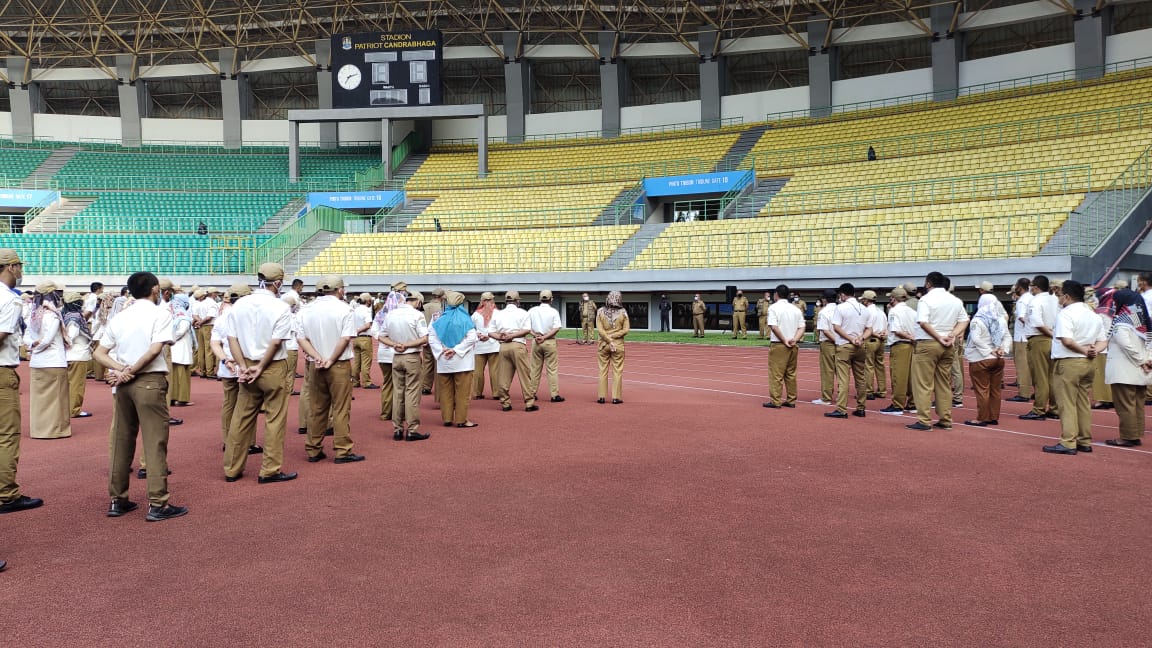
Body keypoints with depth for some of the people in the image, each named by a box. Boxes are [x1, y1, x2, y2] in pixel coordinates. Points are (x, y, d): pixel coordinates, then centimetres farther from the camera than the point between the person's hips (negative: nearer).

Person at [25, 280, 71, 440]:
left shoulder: (34, 314, 8)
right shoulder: (53, 314, -14)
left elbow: (27, 336, 8)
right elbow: (47, 339, -17)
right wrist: (37, 347, -1)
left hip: (36, 362, 7)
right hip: (53, 362, -7)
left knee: (39, 396, 13)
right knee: (54, 397, 2)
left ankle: (38, 428, 20)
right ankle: (54, 429, 6)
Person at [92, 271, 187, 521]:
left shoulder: (118, 318, 12)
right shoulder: (160, 314, -5)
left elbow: (100, 353, 7)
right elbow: (155, 350, -17)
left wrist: (120, 370, -6)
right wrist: (129, 372, -10)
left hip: (123, 385, 6)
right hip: (150, 381, -6)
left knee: (122, 441, 13)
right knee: (155, 442, -3)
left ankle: (118, 500, 21)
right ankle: (158, 504, -3)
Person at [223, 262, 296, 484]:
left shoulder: (239, 304, 3)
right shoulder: (281, 308, -11)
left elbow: (232, 338, -1)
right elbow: (276, 342, -15)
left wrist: (243, 366, -3)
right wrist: (260, 368, -9)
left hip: (247, 366, 5)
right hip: (273, 367, -5)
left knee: (241, 418, 12)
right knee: (275, 419, 4)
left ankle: (232, 469, 20)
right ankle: (270, 471, 8)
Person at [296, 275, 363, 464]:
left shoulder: (308, 310, 6)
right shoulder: (344, 309, -8)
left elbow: (300, 338, 0)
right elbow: (345, 339, -16)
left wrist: (318, 357, -9)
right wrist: (331, 360, -10)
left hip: (316, 367, 5)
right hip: (340, 365, -4)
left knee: (316, 410, 11)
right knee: (340, 410, 1)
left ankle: (314, 450, 16)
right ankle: (343, 451, 3)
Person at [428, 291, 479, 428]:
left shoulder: (440, 319, 2)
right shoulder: (464, 319, -6)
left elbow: (431, 337, -4)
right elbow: (471, 337, -16)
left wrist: (441, 350, -6)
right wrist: (456, 349, -14)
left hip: (443, 361, 3)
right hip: (462, 361, -3)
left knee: (446, 391, 11)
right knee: (462, 391, 2)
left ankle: (447, 418, 14)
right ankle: (461, 420, 3)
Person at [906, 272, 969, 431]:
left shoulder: (926, 299, -8)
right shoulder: (956, 300, 12)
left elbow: (923, 322, -19)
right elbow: (964, 321, 9)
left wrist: (939, 337, -13)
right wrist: (953, 335, -2)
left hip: (927, 344, -6)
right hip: (948, 346, 6)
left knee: (923, 384, -2)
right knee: (945, 384, 12)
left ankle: (924, 420, -4)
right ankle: (945, 420, 14)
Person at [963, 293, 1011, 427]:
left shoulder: (977, 320, -12)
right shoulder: (1001, 320, 8)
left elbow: (976, 339, -23)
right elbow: (1007, 337, 3)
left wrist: (989, 351, -17)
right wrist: (1003, 349, -7)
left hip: (981, 360, -6)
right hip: (999, 360, 6)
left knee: (982, 390, -1)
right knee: (995, 390, 12)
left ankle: (982, 419, 2)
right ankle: (994, 417, 16)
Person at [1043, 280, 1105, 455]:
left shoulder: (1065, 314, -13)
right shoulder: (1093, 315, 14)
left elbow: (1067, 341, -25)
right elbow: (1103, 340, 16)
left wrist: (1083, 350, -11)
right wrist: (1093, 350, -2)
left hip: (1067, 363, -8)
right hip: (1087, 363, 8)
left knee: (1067, 404, -4)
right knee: (1084, 403, 14)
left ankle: (1068, 443, -4)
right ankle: (1085, 442, 18)